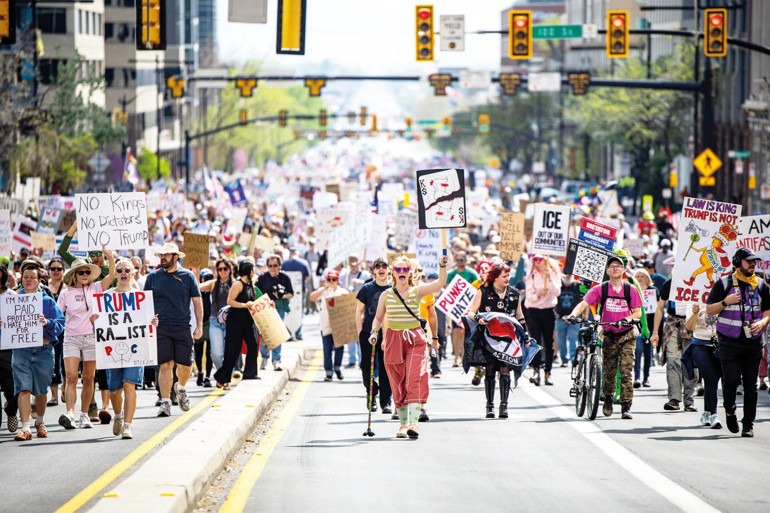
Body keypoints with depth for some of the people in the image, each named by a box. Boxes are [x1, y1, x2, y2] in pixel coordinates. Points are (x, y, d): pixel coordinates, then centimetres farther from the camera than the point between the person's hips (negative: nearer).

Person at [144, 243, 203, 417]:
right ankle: (165, 401, -5)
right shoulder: (153, 277, 8)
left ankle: (181, 388, 30)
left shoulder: (187, 276, 5)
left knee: (185, 364, 0)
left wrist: (199, 326, 2)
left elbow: (197, 301, 8)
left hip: (182, 327, 0)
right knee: (165, 365, -8)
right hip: (160, 327, 0)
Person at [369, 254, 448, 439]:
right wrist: (374, 332, -3)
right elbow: (378, 318, 15)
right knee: (398, 384, 3)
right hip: (393, 340, 2)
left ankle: (413, 422, -24)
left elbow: (440, 283, -9)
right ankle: (403, 424, 14)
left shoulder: (417, 291, 3)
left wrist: (443, 266, -24)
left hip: (415, 340, -2)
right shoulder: (386, 295, 7)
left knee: (415, 380, -16)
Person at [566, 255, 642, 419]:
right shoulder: (600, 290, -2)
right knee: (609, 371, 6)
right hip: (609, 336, 1)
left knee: (626, 370, -10)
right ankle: (608, 400, 32)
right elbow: (584, 303, -11)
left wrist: (627, 319, -20)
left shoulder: (630, 290, 0)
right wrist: (573, 315, -30)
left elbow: (638, 312, 1)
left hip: (627, 335, -1)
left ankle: (626, 406, -7)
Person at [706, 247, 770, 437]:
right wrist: (726, 302, -14)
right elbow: (709, 310, 4)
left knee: (750, 385, 1)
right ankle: (729, 412, 22)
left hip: (753, 342, 2)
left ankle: (748, 424, 6)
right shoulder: (723, 284, 3)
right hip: (729, 342, -2)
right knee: (731, 381, -6)